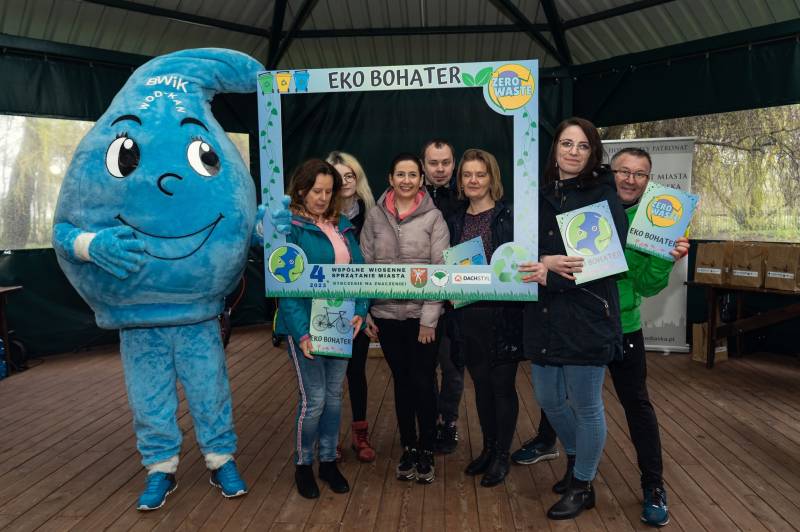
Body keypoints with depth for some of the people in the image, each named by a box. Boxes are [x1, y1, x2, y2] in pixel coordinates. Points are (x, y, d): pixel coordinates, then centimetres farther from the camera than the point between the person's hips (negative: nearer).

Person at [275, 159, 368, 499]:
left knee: (334, 395, 13)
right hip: (307, 325, -6)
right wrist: (301, 332, -21)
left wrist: (360, 311, -4)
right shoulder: (289, 226, -9)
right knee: (314, 398, -1)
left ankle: (329, 461, 29)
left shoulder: (342, 225, 10)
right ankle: (303, 465, 22)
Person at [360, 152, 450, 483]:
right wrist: (363, 311, 1)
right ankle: (408, 448, 28)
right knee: (402, 382, 13)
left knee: (424, 383, 3)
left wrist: (430, 318, -11)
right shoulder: (375, 217, 3)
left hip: (422, 315, -2)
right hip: (387, 314, 2)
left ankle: (426, 451, 22)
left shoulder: (433, 217, -4)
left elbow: (441, 270, -7)